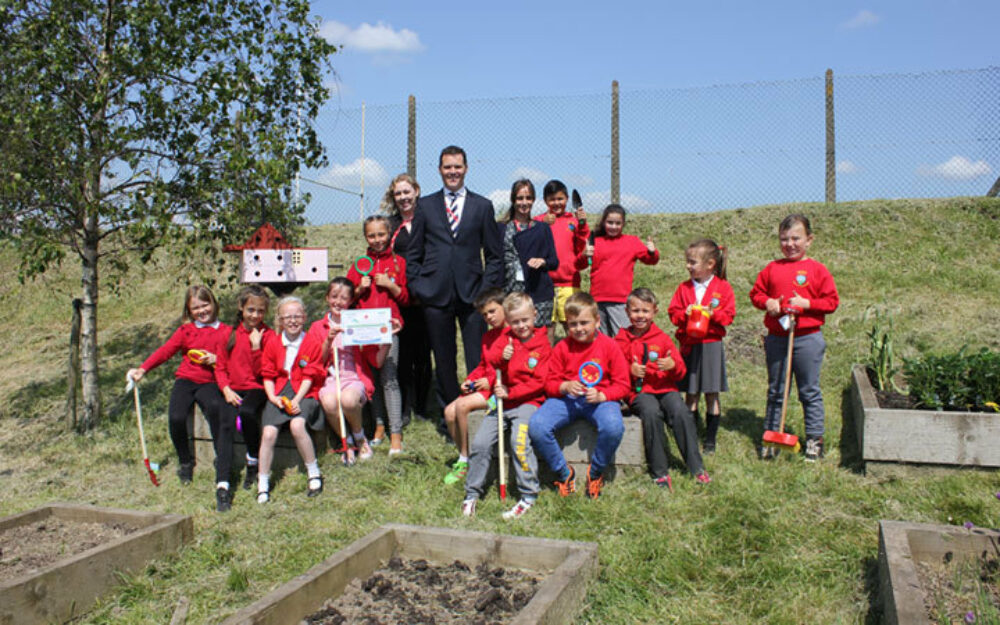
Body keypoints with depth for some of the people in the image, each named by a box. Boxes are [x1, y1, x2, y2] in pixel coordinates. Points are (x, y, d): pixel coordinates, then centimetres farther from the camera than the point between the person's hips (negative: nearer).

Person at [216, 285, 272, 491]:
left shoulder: (268, 335, 2)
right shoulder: (230, 333, 11)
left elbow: (263, 372, -4)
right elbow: (220, 366, 10)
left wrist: (256, 347, -16)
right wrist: (226, 389, -6)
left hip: (256, 388, -3)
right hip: (233, 389, 3)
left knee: (247, 412, -35)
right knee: (226, 422, -26)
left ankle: (253, 462, -12)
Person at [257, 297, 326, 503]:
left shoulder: (312, 343, 3)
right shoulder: (273, 344, 10)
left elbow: (309, 377, -1)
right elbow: (268, 375, 11)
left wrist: (297, 399, -14)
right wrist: (272, 396, -7)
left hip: (304, 393, -3)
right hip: (279, 394, 3)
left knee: (297, 425, -31)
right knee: (269, 433, -18)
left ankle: (314, 474, -13)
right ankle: (263, 483, -2)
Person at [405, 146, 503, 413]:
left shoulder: (482, 206, 10)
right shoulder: (425, 205, 11)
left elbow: (494, 255, 8)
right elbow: (413, 253, 11)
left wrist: (487, 289, -3)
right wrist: (417, 286, 1)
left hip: (472, 294, -1)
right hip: (436, 294, 1)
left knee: (478, 359, -2)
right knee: (443, 360, 8)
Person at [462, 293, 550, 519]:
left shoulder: (542, 345, -2)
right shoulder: (505, 338, 10)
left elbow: (539, 382, -7)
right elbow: (489, 364, 7)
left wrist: (511, 393, -14)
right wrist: (501, 358, -15)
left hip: (527, 401, -4)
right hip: (501, 400, 4)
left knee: (519, 442, -27)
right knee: (480, 443, -9)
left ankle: (528, 496, -11)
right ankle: (472, 493, 8)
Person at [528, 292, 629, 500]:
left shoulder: (608, 345, -2)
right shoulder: (562, 347, 3)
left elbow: (622, 384, -1)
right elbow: (550, 383, 6)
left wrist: (601, 396, -19)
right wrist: (565, 387, -17)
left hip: (600, 398, -2)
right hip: (566, 398, 2)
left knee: (613, 426, -35)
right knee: (536, 426, -25)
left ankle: (595, 473, -4)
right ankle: (564, 474, -1)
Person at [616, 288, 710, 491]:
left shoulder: (662, 338, 11)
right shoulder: (622, 339, 8)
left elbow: (680, 372, 12)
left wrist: (673, 365, -12)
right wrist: (630, 370, -11)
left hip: (665, 388, 2)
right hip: (639, 391, -2)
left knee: (680, 411, -28)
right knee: (651, 412, -33)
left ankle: (696, 467, -17)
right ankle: (660, 472, -23)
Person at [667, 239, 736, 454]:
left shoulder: (723, 287, 0)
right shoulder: (684, 288, 7)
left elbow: (728, 315, -3)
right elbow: (673, 313, 5)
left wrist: (712, 313, -19)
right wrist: (685, 313, -15)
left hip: (711, 345, -2)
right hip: (689, 345, 2)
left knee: (711, 394, 3)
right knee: (691, 394, 6)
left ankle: (710, 439, 14)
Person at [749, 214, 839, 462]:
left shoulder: (817, 270, -2)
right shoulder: (771, 269, 6)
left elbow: (832, 301, -3)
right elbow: (756, 293, 11)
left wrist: (806, 304, -15)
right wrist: (767, 302, -8)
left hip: (808, 339, -3)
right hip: (776, 338, 3)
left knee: (810, 392, 6)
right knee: (775, 391, 12)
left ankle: (814, 439, 18)